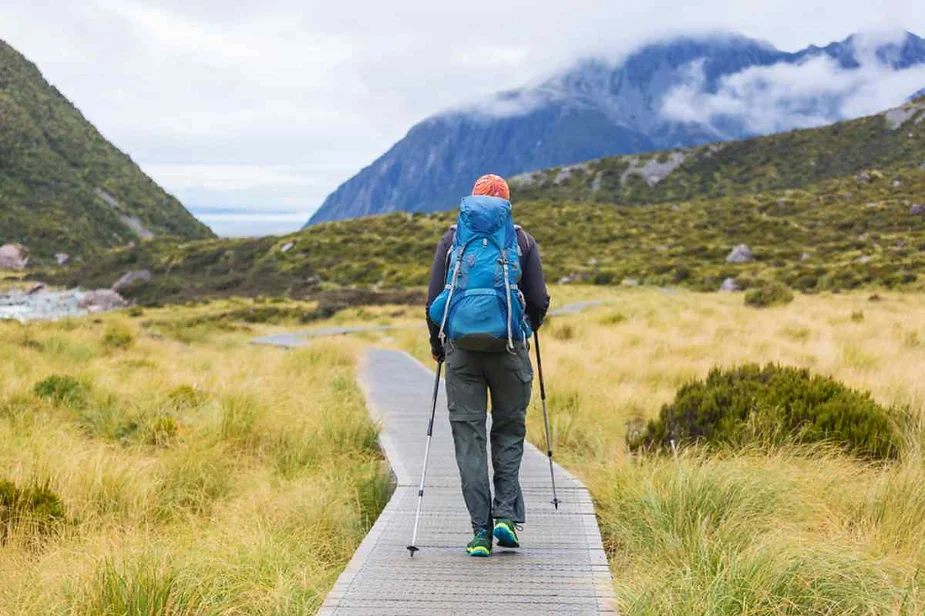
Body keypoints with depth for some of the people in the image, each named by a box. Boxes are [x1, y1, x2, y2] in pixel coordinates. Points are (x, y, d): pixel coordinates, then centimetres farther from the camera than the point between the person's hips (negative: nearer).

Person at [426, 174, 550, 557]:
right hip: (509, 349, 0)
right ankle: (507, 515, 4)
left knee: (469, 437, 4)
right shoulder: (522, 241, 8)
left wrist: (437, 343, 21)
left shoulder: (452, 238, 9)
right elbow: (539, 302, 4)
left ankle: (481, 531, 1)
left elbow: (433, 299, 6)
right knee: (509, 432, 15)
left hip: (461, 349, 0)